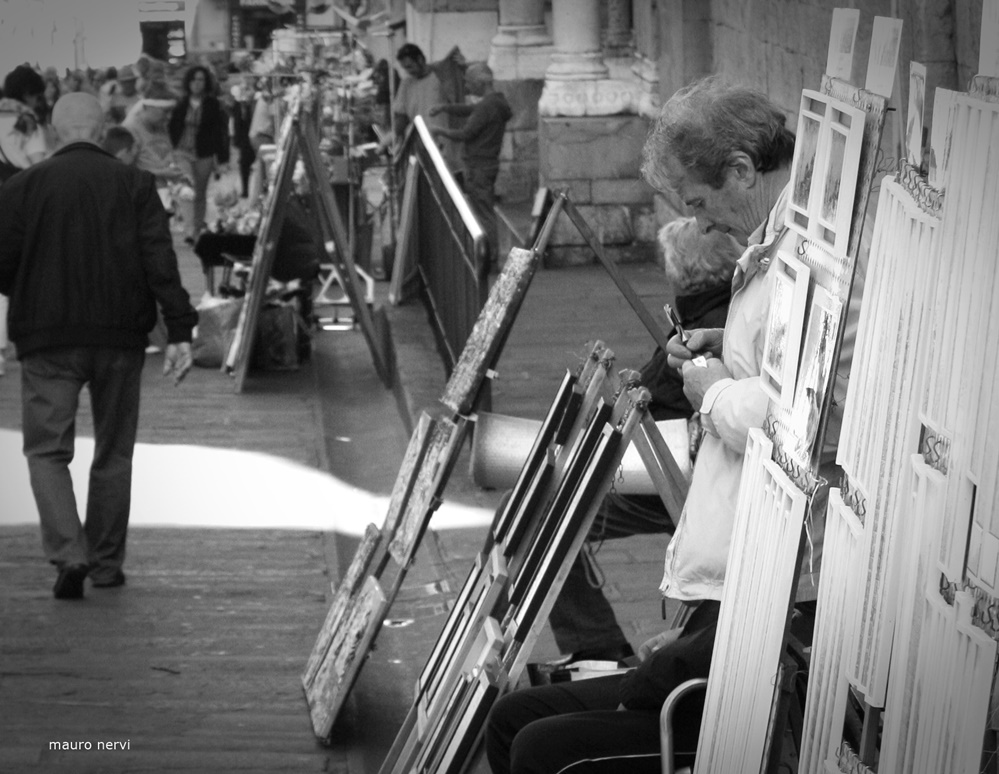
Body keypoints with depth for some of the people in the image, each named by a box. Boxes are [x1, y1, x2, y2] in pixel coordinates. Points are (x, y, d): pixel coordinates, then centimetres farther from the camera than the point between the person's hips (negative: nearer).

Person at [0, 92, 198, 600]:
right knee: (113, 452, 14)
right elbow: (160, 261, -7)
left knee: (46, 449, 3)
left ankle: (68, 553, -16)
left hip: (48, 341, -2)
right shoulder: (134, 184, 0)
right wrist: (180, 332, -8)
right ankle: (107, 562, 19)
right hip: (121, 338, 2)